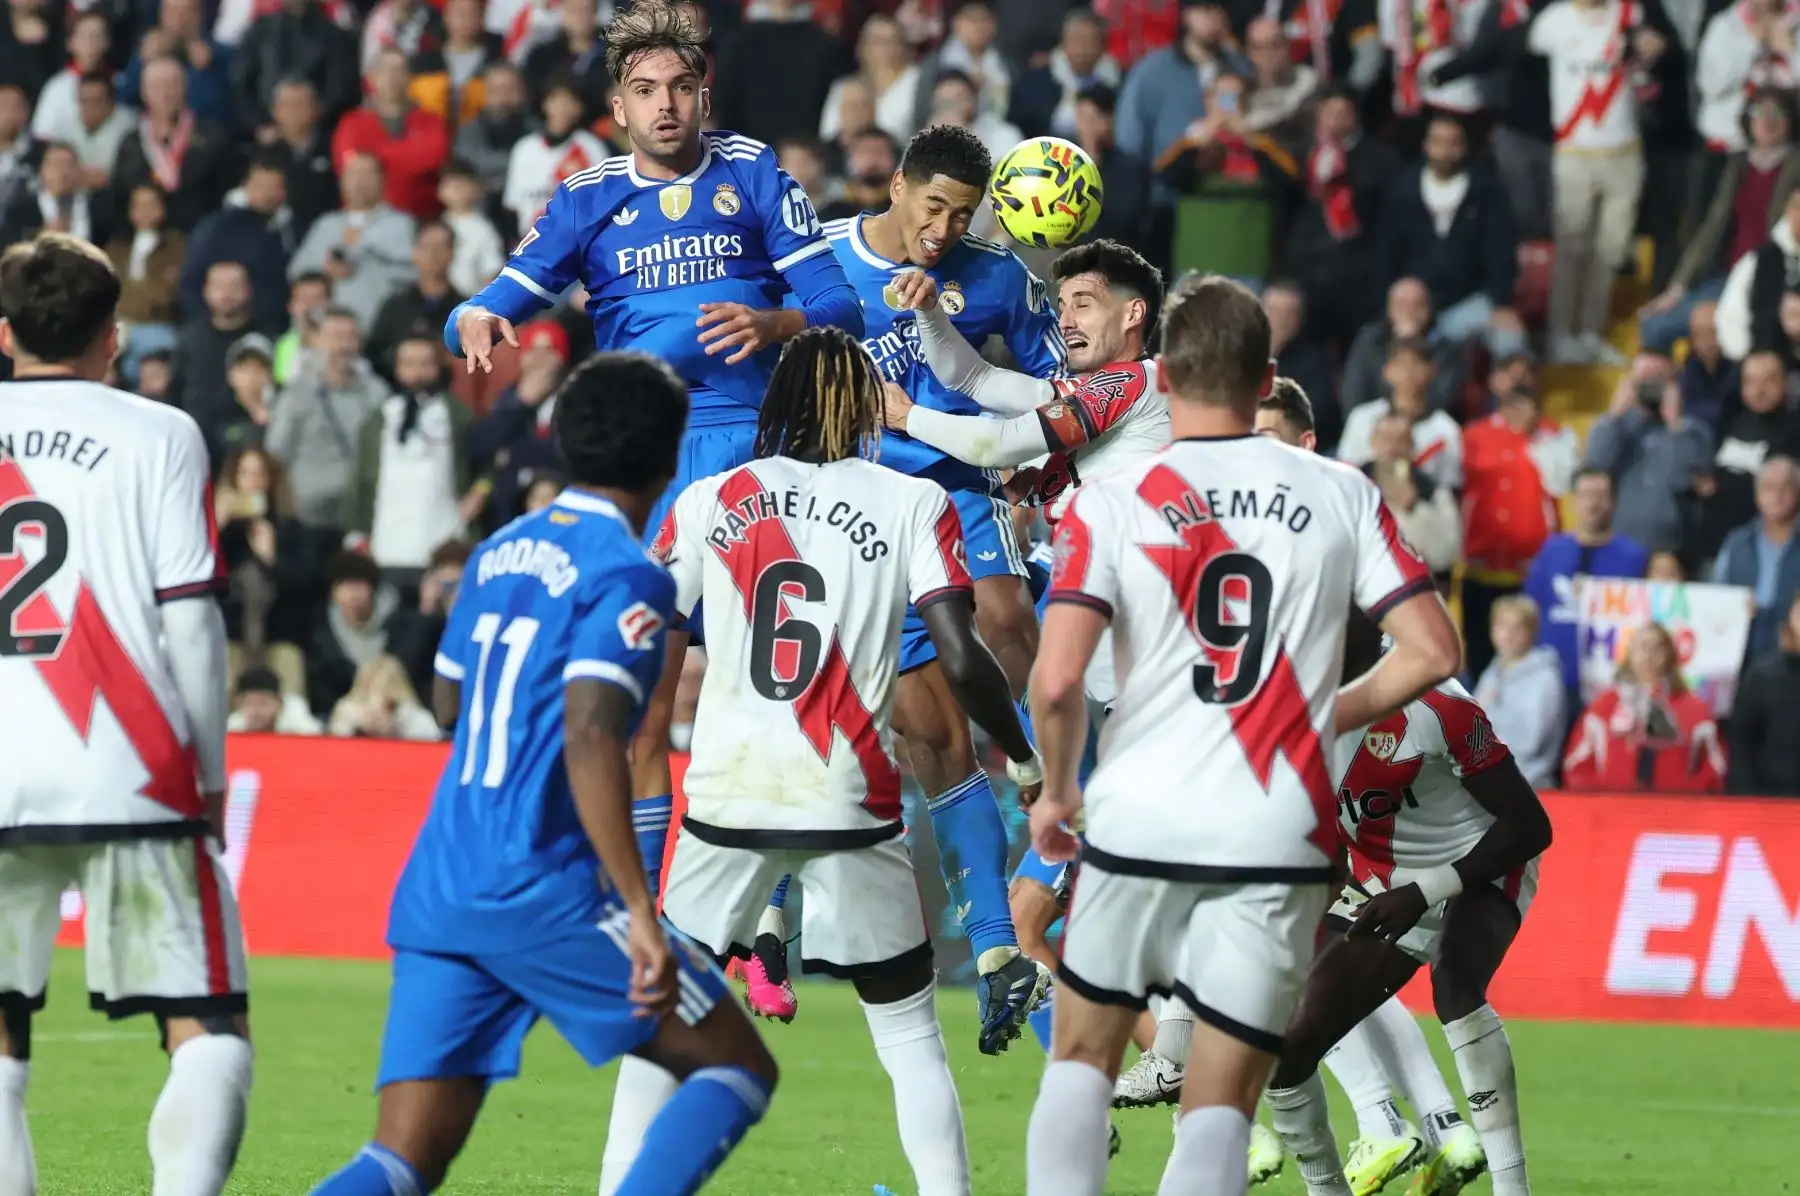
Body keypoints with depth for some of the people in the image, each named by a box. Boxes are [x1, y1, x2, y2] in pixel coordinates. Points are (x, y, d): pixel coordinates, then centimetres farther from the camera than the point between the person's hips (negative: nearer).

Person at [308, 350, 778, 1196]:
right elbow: (590, 740, -20)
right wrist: (641, 912, -23)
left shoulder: (496, 555, 16)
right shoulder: (628, 577, -8)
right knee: (737, 1069, 6)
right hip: (541, 888, -7)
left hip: (434, 892, 7)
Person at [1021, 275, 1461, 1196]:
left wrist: (1056, 790, 7)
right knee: (1221, 1104, 5)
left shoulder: (1109, 504, -3)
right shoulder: (1342, 498, 3)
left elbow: (1056, 680, -11)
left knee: (1082, 1058, 19)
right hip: (1279, 840, 0)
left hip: (1139, 819, 0)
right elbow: (1433, 651, 1)